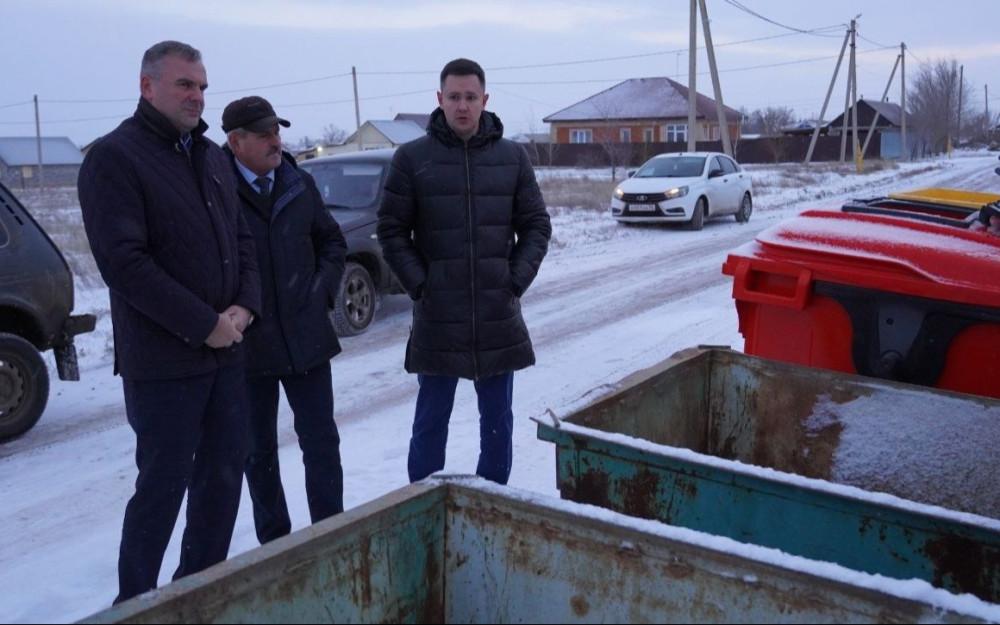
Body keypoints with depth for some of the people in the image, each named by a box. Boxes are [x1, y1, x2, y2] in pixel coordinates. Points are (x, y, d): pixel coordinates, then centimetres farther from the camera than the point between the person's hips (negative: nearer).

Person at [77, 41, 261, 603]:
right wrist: (204, 325, -18)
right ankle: (136, 601, 20)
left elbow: (242, 239, 15)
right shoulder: (115, 158, -10)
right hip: (163, 362, -7)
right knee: (163, 486, 1)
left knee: (224, 475, 13)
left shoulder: (214, 157, 13)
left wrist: (245, 307, -4)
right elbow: (124, 262, -18)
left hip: (227, 351, 7)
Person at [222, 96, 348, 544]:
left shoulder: (300, 184, 5)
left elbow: (332, 241, 17)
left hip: (305, 338, 3)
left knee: (321, 442, 5)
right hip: (248, 341, -3)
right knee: (258, 450, 12)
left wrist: (323, 288, 4)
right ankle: (273, 544, 26)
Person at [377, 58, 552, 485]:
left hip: (498, 313, 2)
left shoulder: (512, 156, 4)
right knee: (431, 421, 7)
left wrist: (517, 281, -2)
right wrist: (419, 285, -7)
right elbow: (391, 230, 1)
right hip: (437, 315, -2)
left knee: (498, 420, 12)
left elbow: (536, 225, 8)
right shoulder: (412, 158, -1)